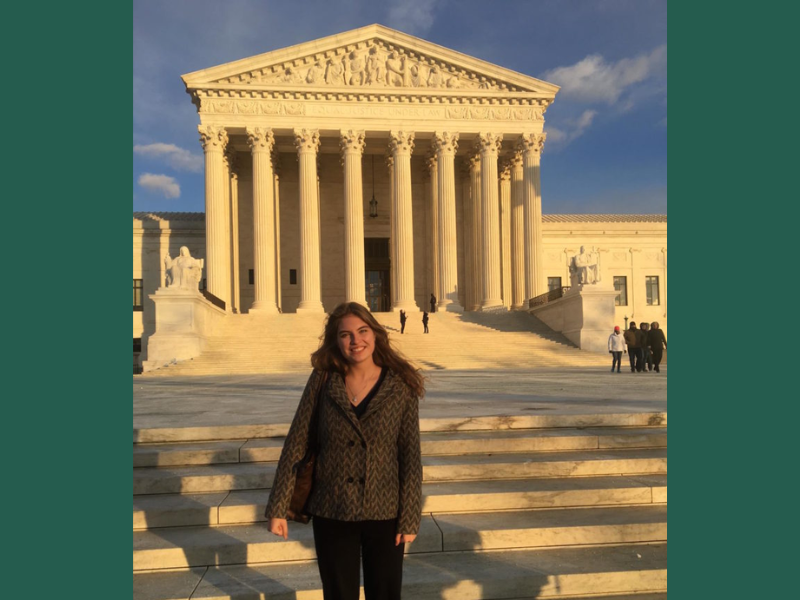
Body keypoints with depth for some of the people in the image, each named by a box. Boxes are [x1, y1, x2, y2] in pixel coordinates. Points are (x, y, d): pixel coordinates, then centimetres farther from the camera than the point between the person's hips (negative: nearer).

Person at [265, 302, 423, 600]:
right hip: (331, 514, 1)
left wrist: (410, 519, -7)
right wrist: (278, 507, -4)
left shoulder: (401, 387, -9)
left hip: (384, 514, -1)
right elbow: (295, 445, -4)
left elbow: (411, 457, -6)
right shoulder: (322, 380, -6)